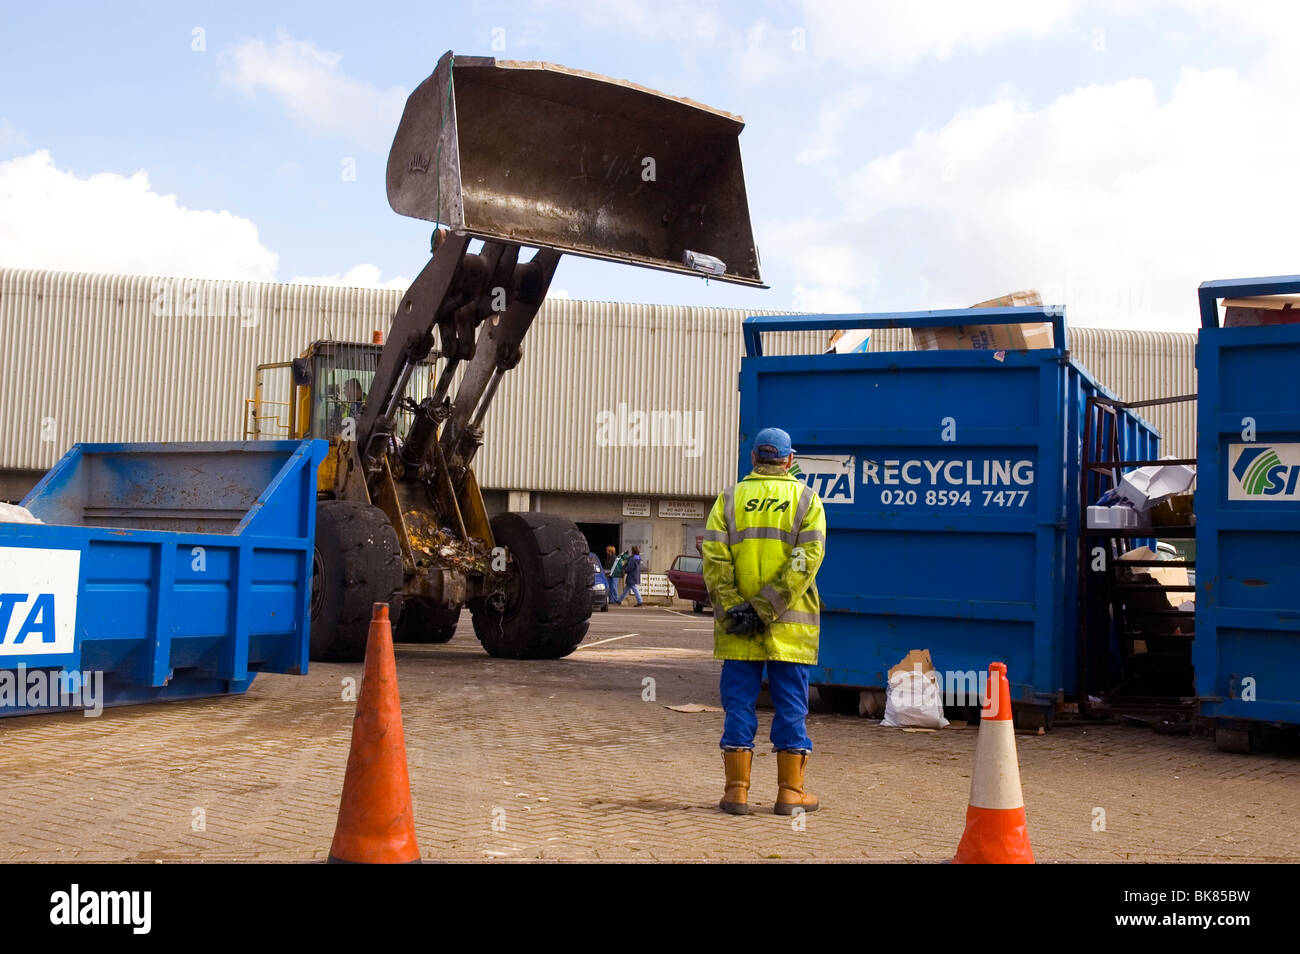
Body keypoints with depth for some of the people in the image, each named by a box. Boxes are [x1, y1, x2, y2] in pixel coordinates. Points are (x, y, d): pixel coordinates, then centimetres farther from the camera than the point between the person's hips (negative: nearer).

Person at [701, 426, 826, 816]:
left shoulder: (730, 498, 6)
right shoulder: (806, 499, 3)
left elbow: (714, 558, -5)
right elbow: (806, 559, -10)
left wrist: (734, 606, -7)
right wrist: (766, 607, -12)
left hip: (736, 623, 1)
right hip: (791, 625, -1)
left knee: (739, 703, 6)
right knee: (791, 705, 6)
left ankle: (737, 789, 6)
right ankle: (790, 791, 10)